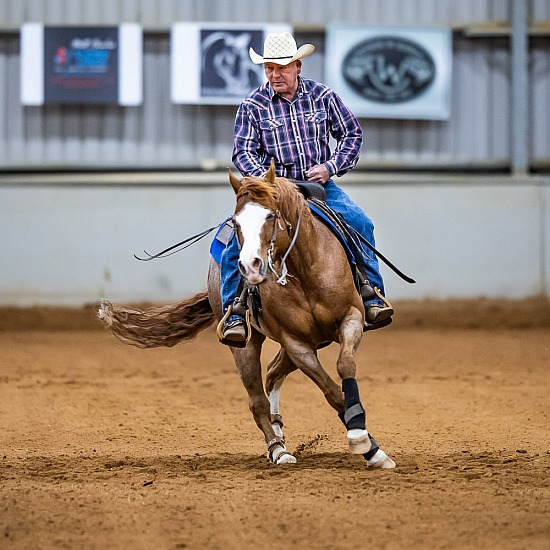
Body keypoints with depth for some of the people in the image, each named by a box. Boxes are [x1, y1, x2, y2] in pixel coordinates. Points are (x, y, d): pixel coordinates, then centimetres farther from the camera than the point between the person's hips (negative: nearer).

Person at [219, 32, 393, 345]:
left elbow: (352, 134, 10)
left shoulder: (321, 96, 4)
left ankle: (372, 300, -12)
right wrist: (267, 180, -22)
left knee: (360, 224, -20)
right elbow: (243, 152, -3)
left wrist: (330, 167, -6)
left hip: (319, 185, 2)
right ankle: (234, 314, -17)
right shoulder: (253, 105, 0)